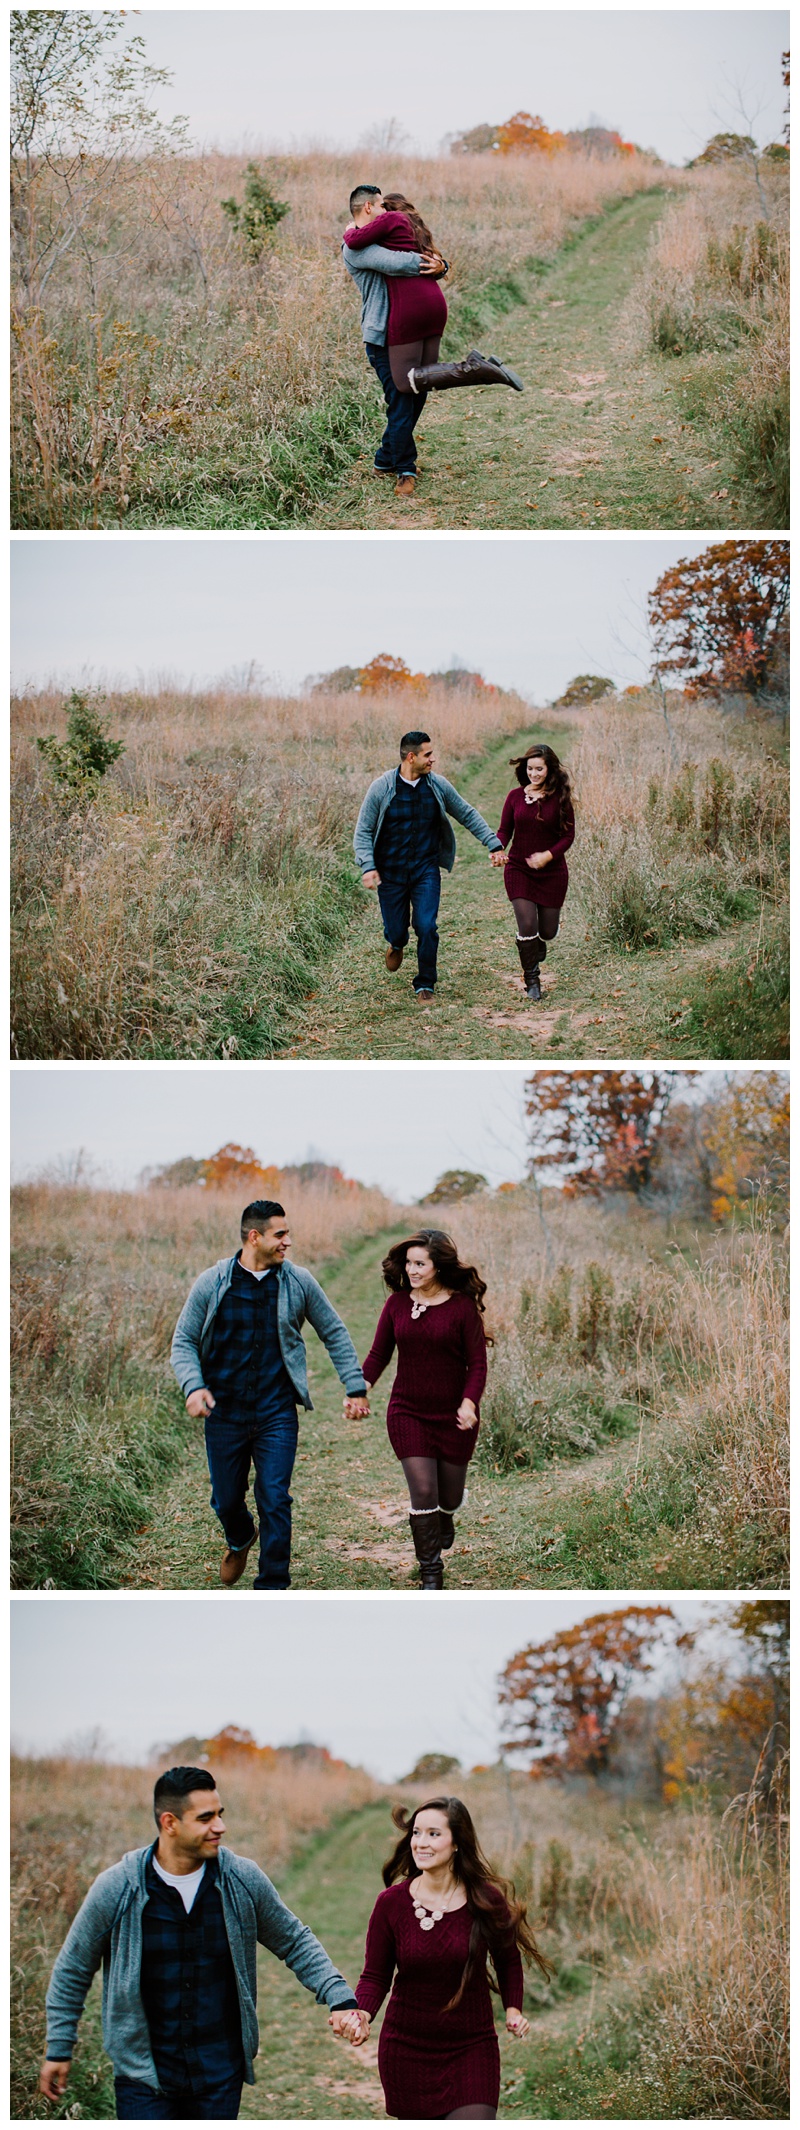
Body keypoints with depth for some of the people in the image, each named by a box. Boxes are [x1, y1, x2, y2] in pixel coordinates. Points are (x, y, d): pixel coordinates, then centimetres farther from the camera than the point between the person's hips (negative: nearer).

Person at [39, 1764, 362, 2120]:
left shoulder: (244, 1880, -4)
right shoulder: (116, 1889, -9)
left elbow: (295, 1942, 10)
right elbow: (73, 1969, 4)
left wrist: (340, 1998, -2)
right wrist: (59, 2049, 6)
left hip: (220, 2074, 2)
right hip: (145, 2075, -2)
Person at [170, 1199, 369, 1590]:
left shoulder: (297, 1282, 1)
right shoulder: (212, 1284, -3)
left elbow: (335, 1334, 12)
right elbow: (184, 1341, 2)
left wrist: (356, 1387, 8)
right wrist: (193, 1386, -16)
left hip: (277, 1412, 0)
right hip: (224, 1411, 0)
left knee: (275, 1501, -7)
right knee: (226, 1499, 11)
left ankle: (272, 1589, 1)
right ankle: (240, 1540, 46)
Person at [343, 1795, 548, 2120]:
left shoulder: (486, 1901, -8)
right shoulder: (391, 1903, -8)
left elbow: (507, 1961, 11)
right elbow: (375, 1976, -2)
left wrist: (513, 2008, -3)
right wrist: (361, 2014, -21)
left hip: (471, 2049, -1)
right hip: (407, 2052, 1)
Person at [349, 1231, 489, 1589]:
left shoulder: (462, 1306, -9)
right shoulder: (397, 1304, 0)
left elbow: (477, 1362, -8)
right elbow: (379, 1354, 5)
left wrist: (469, 1403, -23)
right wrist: (361, 1389, -12)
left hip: (453, 1416, -1)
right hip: (407, 1413, 1)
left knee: (448, 1497, 10)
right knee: (423, 1491, -10)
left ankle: (443, 1520, 48)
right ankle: (430, 1573, 2)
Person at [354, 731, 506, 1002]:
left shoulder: (438, 786, -1)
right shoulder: (382, 788, -8)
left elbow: (468, 816, 12)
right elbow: (363, 831, -5)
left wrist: (494, 844, 8)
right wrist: (367, 866, -18)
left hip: (426, 870, 1)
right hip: (391, 874, -1)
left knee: (426, 928, -11)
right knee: (396, 931, 4)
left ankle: (425, 985, 7)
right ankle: (397, 944, 44)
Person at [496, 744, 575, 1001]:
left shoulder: (560, 798, -6)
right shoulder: (515, 796, -1)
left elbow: (568, 835, -4)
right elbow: (505, 830, 3)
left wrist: (549, 855, -20)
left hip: (552, 872, 0)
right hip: (518, 870, 0)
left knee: (548, 930, 8)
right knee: (527, 925, -12)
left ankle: (538, 947, 47)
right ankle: (531, 981, 4)